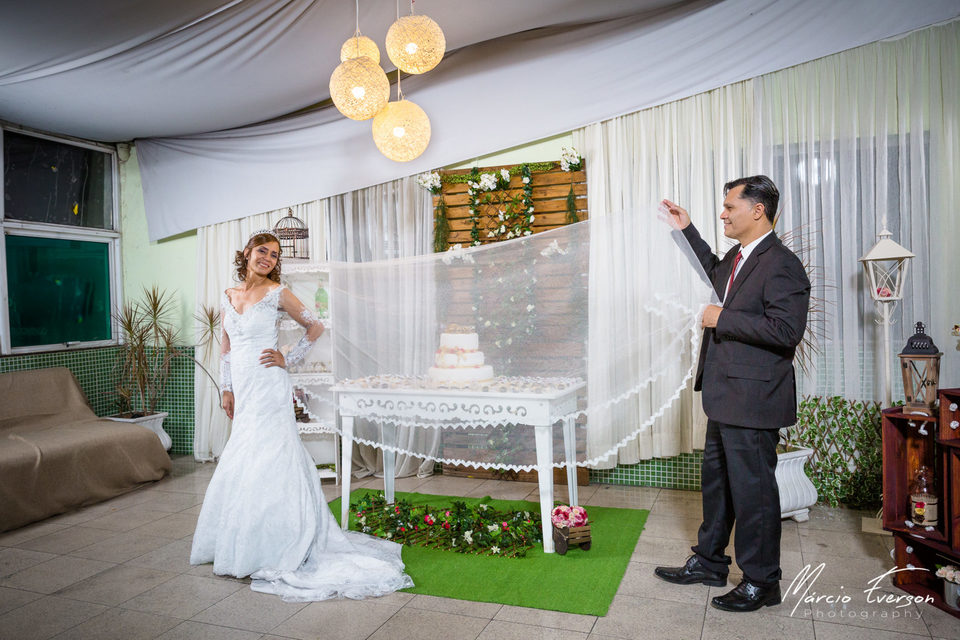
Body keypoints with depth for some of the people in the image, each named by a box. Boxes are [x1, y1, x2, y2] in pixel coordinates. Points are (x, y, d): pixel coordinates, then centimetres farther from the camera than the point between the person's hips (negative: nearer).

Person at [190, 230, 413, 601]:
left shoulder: (276, 293, -4)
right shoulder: (228, 297, 12)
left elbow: (315, 326, 1)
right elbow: (225, 347, 17)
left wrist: (289, 359, -3)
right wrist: (226, 389, 13)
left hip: (268, 389, -6)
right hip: (243, 390, 6)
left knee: (265, 462, -4)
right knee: (239, 465, 11)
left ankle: (270, 552, 6)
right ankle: (240, 544, 26)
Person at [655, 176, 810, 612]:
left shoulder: (781, 264, -18)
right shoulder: (737, 257, 11)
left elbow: (787, 330, -27)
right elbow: (715, 274, 35)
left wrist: (723, 319, -20)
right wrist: (686, 230, 28)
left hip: (752, 400, -10)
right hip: (726, 396, 10)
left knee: (752, 488, 4)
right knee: (716, 480, 20)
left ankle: (761, 583, 22)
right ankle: (709, 562, 36)